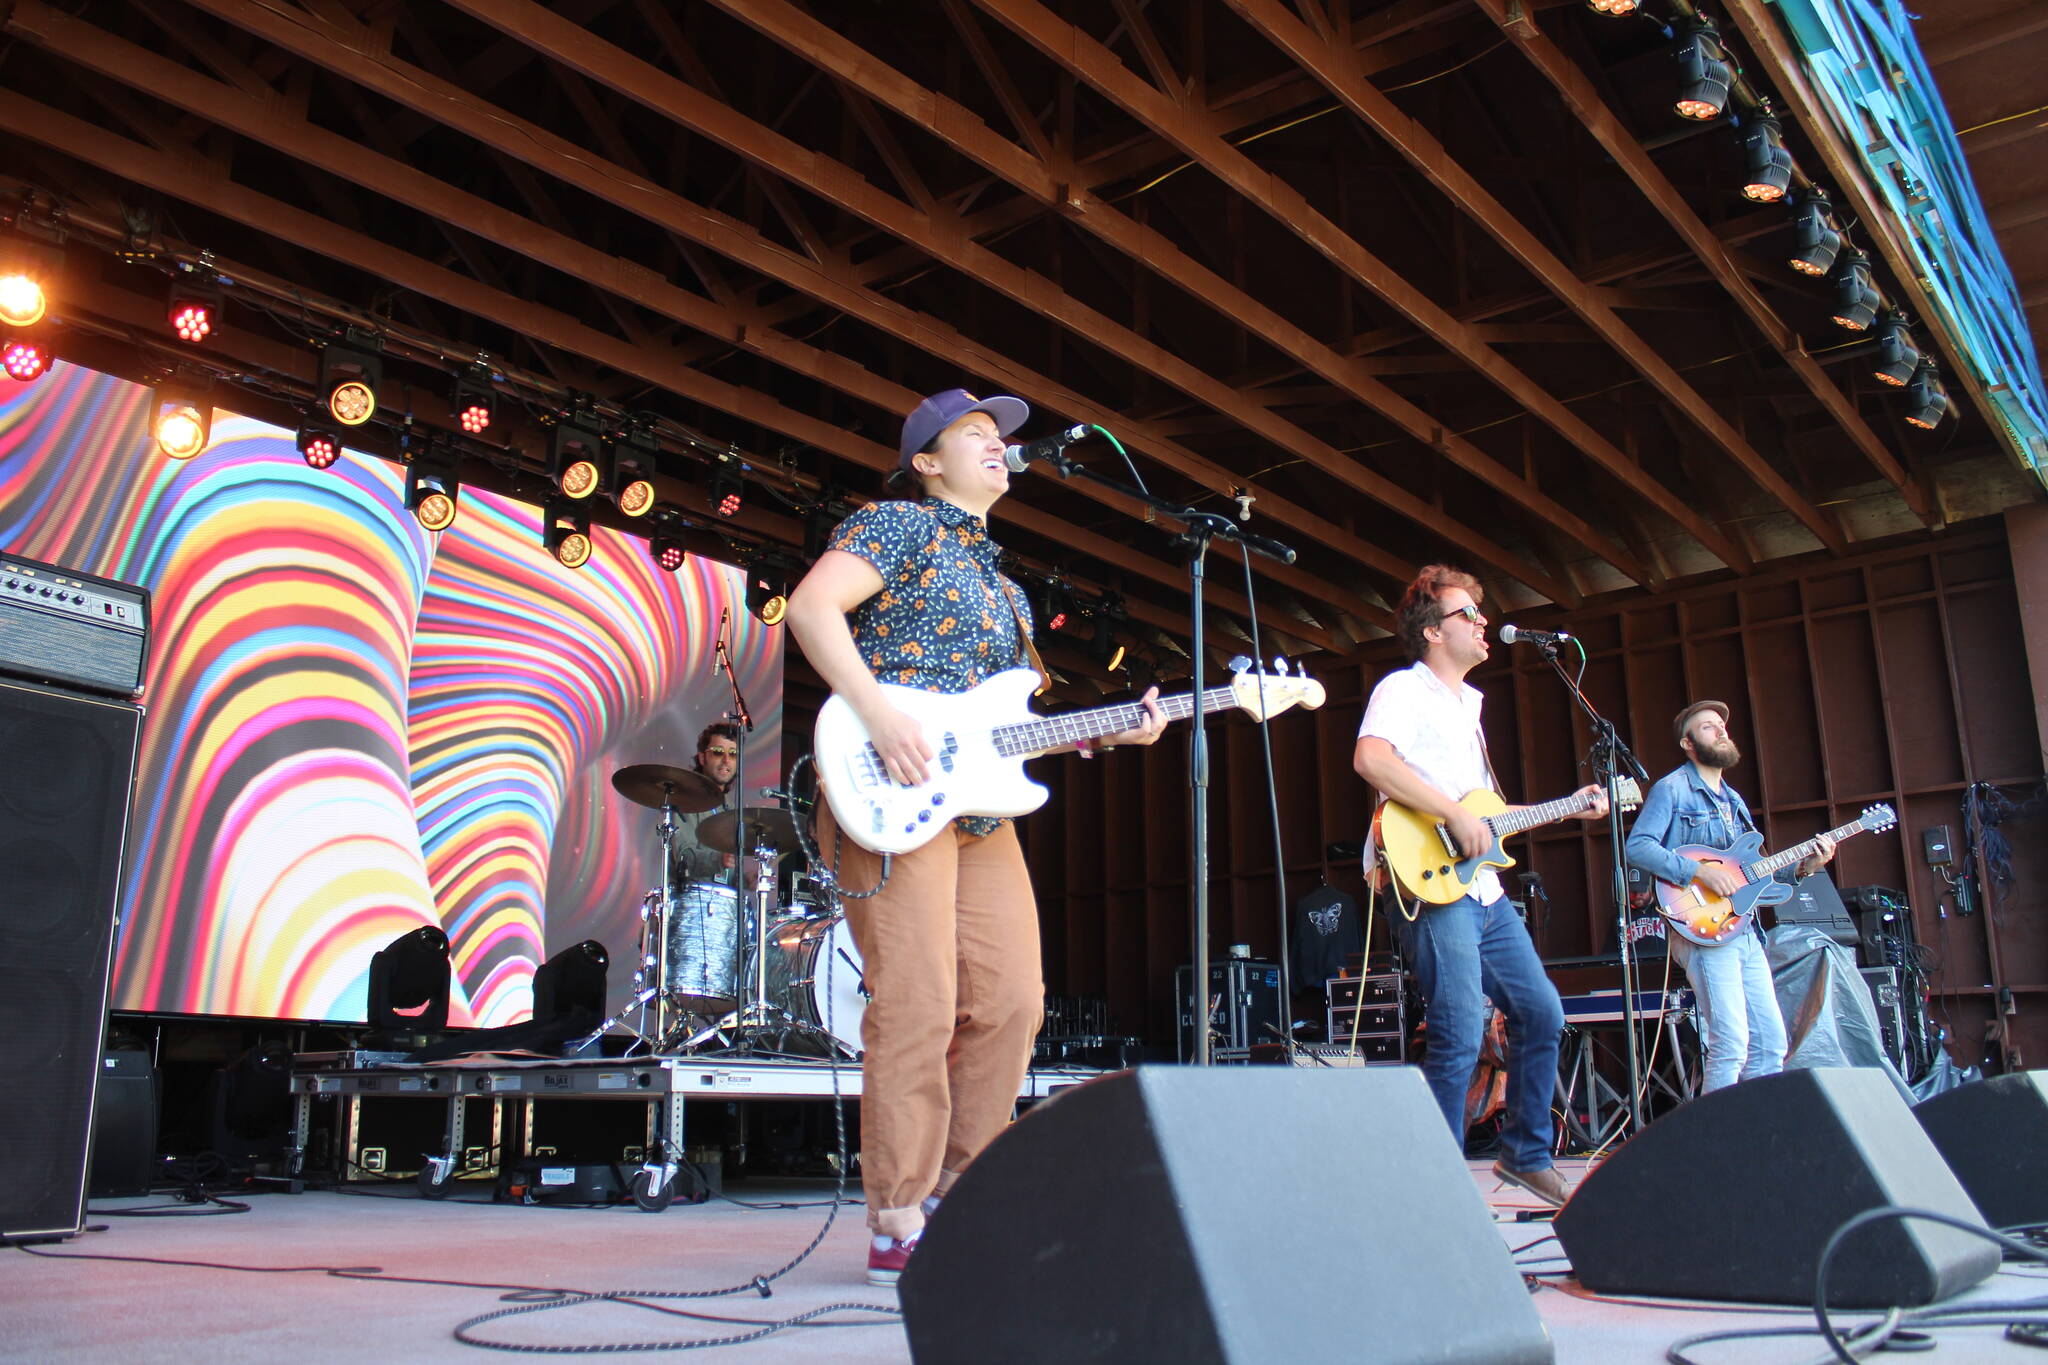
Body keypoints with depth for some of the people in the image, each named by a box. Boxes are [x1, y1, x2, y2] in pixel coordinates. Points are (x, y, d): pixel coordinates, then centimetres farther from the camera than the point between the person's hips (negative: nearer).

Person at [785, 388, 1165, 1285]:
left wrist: (1106, 732, 11)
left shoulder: (1001, 584, 26)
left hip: (980, 805, 8)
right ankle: (900, 1229, 0)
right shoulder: (898, 524, 2)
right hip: (895, 798, -8)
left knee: (1010, 1004, 4)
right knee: (918, 1008, -10)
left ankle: (956, 1202, 16)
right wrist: (879, 718, -22)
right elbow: (810, 607, -13)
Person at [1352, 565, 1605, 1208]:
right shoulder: (1404, 690, -5)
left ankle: (1525, 1154, 28)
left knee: (1542, 1014, 13)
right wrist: (1454, 813, -25)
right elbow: (1370, 758, -26)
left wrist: (1566, 809, 22)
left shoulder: (1468, 703, 24)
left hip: (1483, 888, 10)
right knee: (1459, 1040, -13)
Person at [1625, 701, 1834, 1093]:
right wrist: (1701, 872, -22)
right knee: (1731, 1044, -14)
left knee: (1771, 1041, 8)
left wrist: (1800, 868, 9)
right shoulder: (1672, 789, -4)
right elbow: (1637, 847, -17)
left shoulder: (1732, 800, 22)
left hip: (1745, 931, 9)